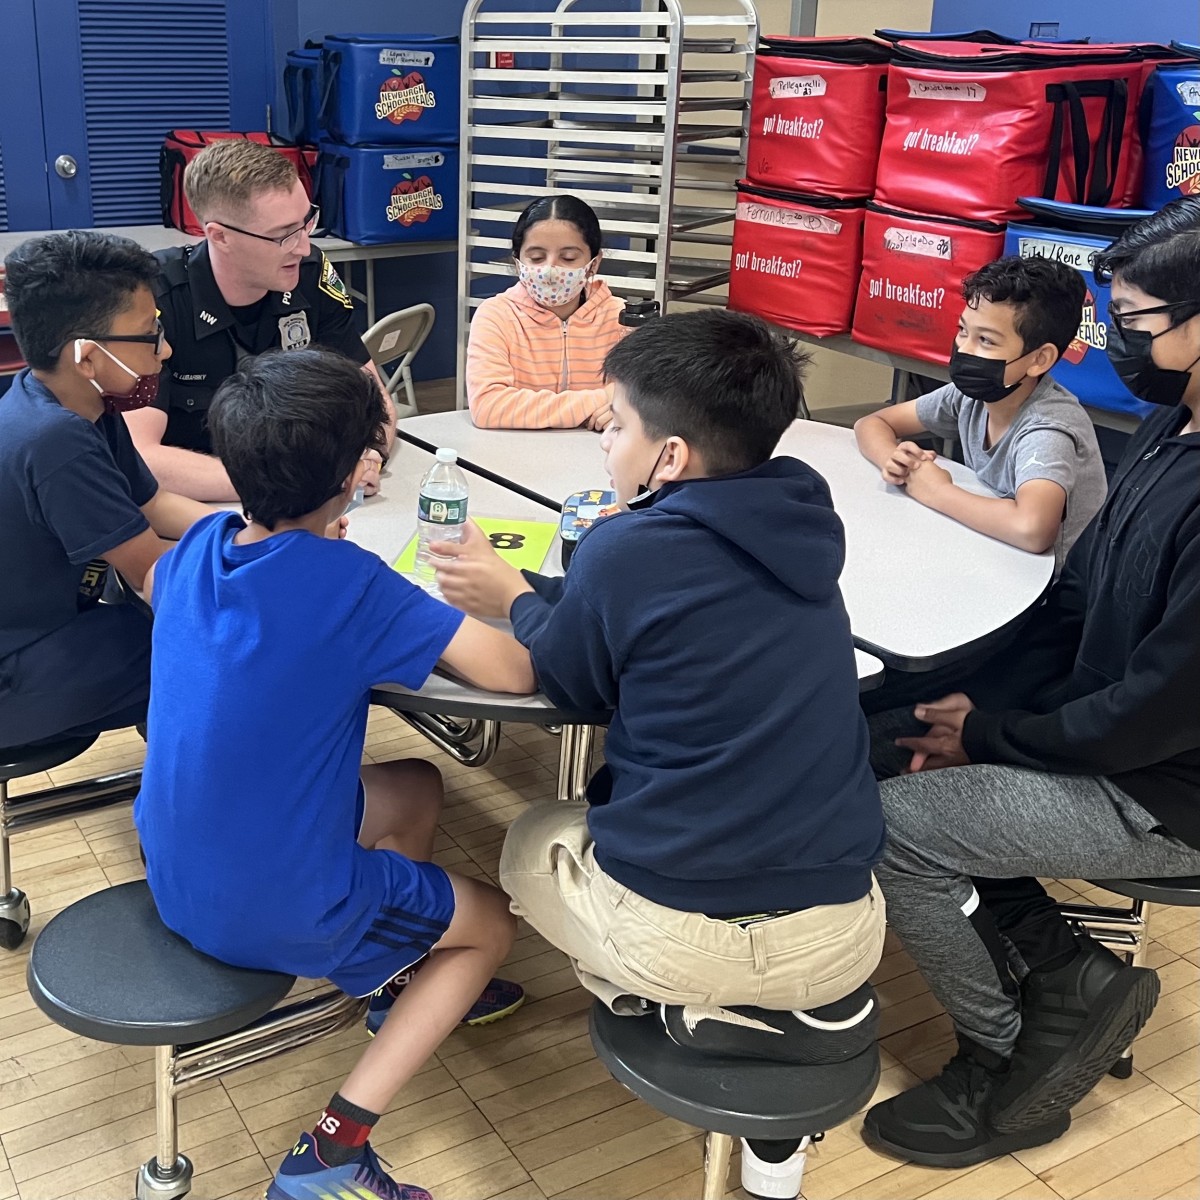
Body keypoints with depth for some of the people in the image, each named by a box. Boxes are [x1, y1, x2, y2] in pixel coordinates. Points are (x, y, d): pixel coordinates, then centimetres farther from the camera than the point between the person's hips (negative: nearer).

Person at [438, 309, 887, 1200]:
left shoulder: (628, 550, -14)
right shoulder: (802, 529, 3)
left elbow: (570, 683, 5)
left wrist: (515, 600, 21)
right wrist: (541, 592, 18)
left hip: (679, 932, -4)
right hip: (847, 933, 4)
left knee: (532, 844, 27)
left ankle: (709, 1010, 9)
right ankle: (809, 1005, 15)